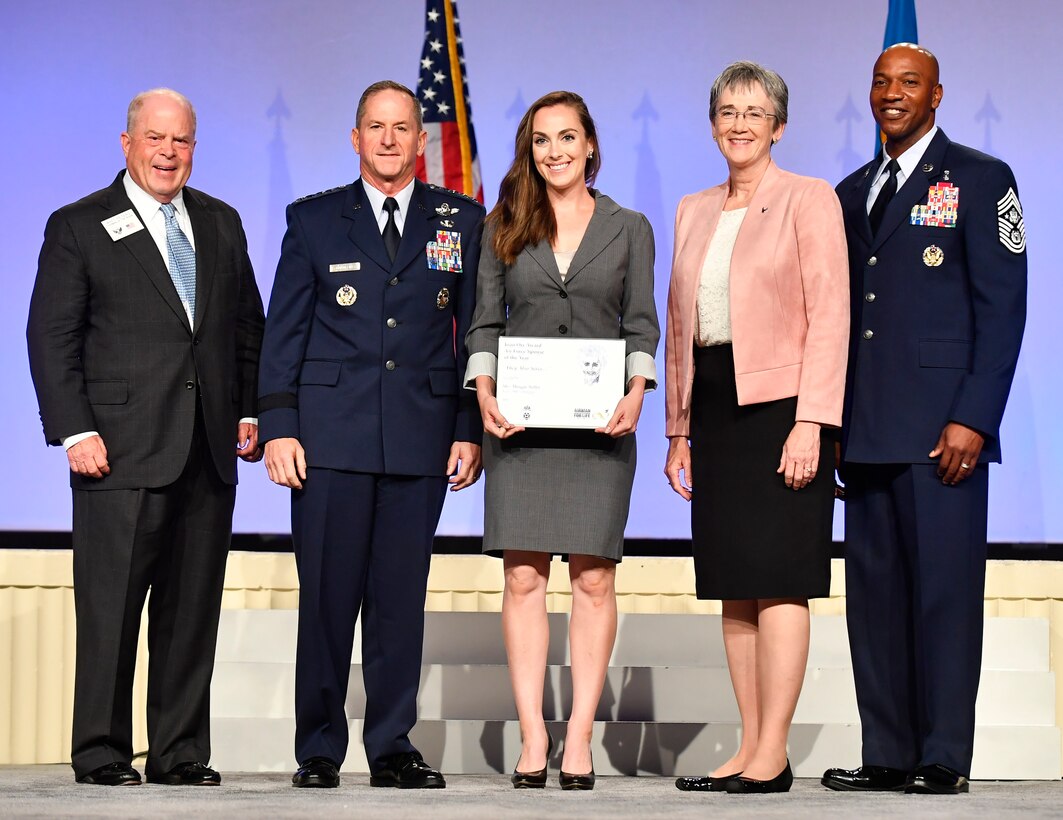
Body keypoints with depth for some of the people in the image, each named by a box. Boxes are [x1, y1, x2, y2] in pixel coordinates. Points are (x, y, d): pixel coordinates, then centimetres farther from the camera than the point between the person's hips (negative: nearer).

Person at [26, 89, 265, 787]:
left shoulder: (221, 224, 16)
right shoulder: (78, 228, 2)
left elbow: (248, 328, 19)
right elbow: (52, 338, -2)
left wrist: (249, 412, 8)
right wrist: (76, 431, -11)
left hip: (210, 451, 4)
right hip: (123, 448, -4)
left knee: (194, 609, 6)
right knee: (111, 605, -2)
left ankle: (180, 753, 13)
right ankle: (101, 753, 6)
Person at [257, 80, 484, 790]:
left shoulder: (462, 222, 10)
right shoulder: (314, 220, 9)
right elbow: (284, 331, 5)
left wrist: (472, 430, 3)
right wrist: (278, 427, -4)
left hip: (422, 438, 1)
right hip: (330, 436, -1)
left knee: (402, 595, 3)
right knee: (327, 593, -1)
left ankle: (393, 747, 11)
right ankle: (319, 750, 8)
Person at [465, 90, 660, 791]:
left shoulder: (628, 228, 9)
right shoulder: (505, 228, 11)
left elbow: (643, 325, 5)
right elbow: (486, 324, 9)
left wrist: (637, 393, -11)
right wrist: (485, 392, -8)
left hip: (599, 424, -1)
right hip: (521, 422, 1)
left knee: (594, 578, -2)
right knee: (524, 579, -2)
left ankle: (580, 736, 2)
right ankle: (533, 735, 0)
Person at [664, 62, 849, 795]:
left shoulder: (809, 200, -3)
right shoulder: (694, 212, 16)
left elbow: (828, 316, -9)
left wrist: (810, 423, -17)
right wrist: (679, 427, 14)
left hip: (780, 404, -6)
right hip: (714, 406, 6)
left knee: (776, 579, -8)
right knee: (732, 581, 6)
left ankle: (773, 755, -7)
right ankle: (751, 746, 10)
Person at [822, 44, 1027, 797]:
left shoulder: (979, 181, 2)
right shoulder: (851, 193, 19)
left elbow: (1002, 307, -5)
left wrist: (973, 419, -13)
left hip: (941, 429, -6)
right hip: (867, 431, 6)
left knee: (944, 589, -5)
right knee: (874, 591, 5)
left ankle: (945, 759, -1)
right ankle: (888, 755, 10)